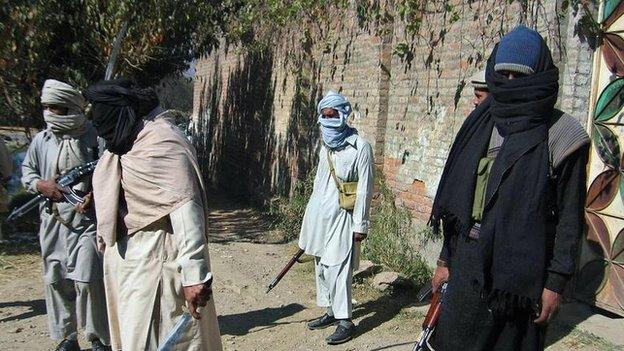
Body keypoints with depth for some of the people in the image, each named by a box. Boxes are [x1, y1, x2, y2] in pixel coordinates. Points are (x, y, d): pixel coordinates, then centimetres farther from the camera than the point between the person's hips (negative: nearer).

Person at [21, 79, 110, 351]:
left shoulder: (94, 138, -6)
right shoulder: (42, 140, 8)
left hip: (88, 219, -5)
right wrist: (40, 185, -2)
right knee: (56, 280, 11)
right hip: (53, 221, 5)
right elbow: (26, 172, 19)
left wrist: (96, 194, -16)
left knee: (88, 280, -8)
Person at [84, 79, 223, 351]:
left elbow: (184, 208, -26)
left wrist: (194, 274, -30)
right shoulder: (132, 141, 12)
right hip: (132, 264, 10)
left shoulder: (160, 143, -18)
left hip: (157, 266, -10)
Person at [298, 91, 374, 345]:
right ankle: (331, 311, 25)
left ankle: (345, 321, 2)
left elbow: (364, 189, -12)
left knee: (336, 269, -8)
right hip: (318, 215, 8)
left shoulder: (359, 147, -11)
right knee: (321, 266, 12)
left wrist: (360, 225, -13)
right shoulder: (326, 146, 12)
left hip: (340, 218, -7)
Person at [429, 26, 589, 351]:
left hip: (519, 269, -4)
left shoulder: (559, 137, -5)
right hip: (467, 264, 5)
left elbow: (570, 214, -6)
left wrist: (556, 281, -9)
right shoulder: (481, 125, 8)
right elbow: (456, 199, 10)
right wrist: (445, 259, 11)